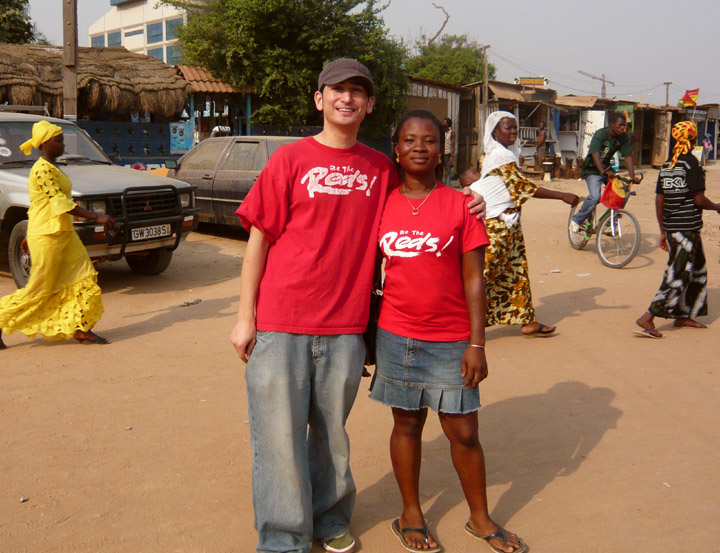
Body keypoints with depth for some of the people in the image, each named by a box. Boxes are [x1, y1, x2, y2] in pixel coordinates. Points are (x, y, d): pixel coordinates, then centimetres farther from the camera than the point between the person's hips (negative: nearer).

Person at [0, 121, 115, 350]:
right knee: (39, 288, -2)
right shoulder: (42, 170, -16)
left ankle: (80, 328, 6)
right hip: (47, 236, -9)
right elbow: (61, 202, -23)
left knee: (84, 278, 3)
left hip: (63, 233, 10)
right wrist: (96, 217, -26)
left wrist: (30, 236, 25)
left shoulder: (52, 167, 15)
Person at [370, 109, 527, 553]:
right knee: (407, 424, 13)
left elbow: (473, 279, -3)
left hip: (451, 341, -1)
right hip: (396, 336, 2)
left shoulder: (459, 203, -3)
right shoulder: (383, 204, 3)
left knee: (464, 433, 7)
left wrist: (477, 342, -7)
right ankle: (411, 515, 30)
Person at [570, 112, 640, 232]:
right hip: (592, 169, -6)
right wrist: (604, 171, -50)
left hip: (606, 167, 6)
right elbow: (595, 155, -35)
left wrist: (632, 176, -25)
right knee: (595, 196, -26)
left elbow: (628, 156, -11)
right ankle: (576, 220, -5)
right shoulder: (600, 134, -22)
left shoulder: (623, 137, -5)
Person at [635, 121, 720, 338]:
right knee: (678, 275, -5)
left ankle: (683, 316, 25)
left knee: (697, 271, 20)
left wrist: (663, 231, 15)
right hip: (688, 228, -8)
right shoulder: (691, 164, -12)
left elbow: (659, 200, 9)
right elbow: (699, 199, -15)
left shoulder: (666, 165, 9)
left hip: (671, 228, 8)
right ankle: (648, 318, -10)